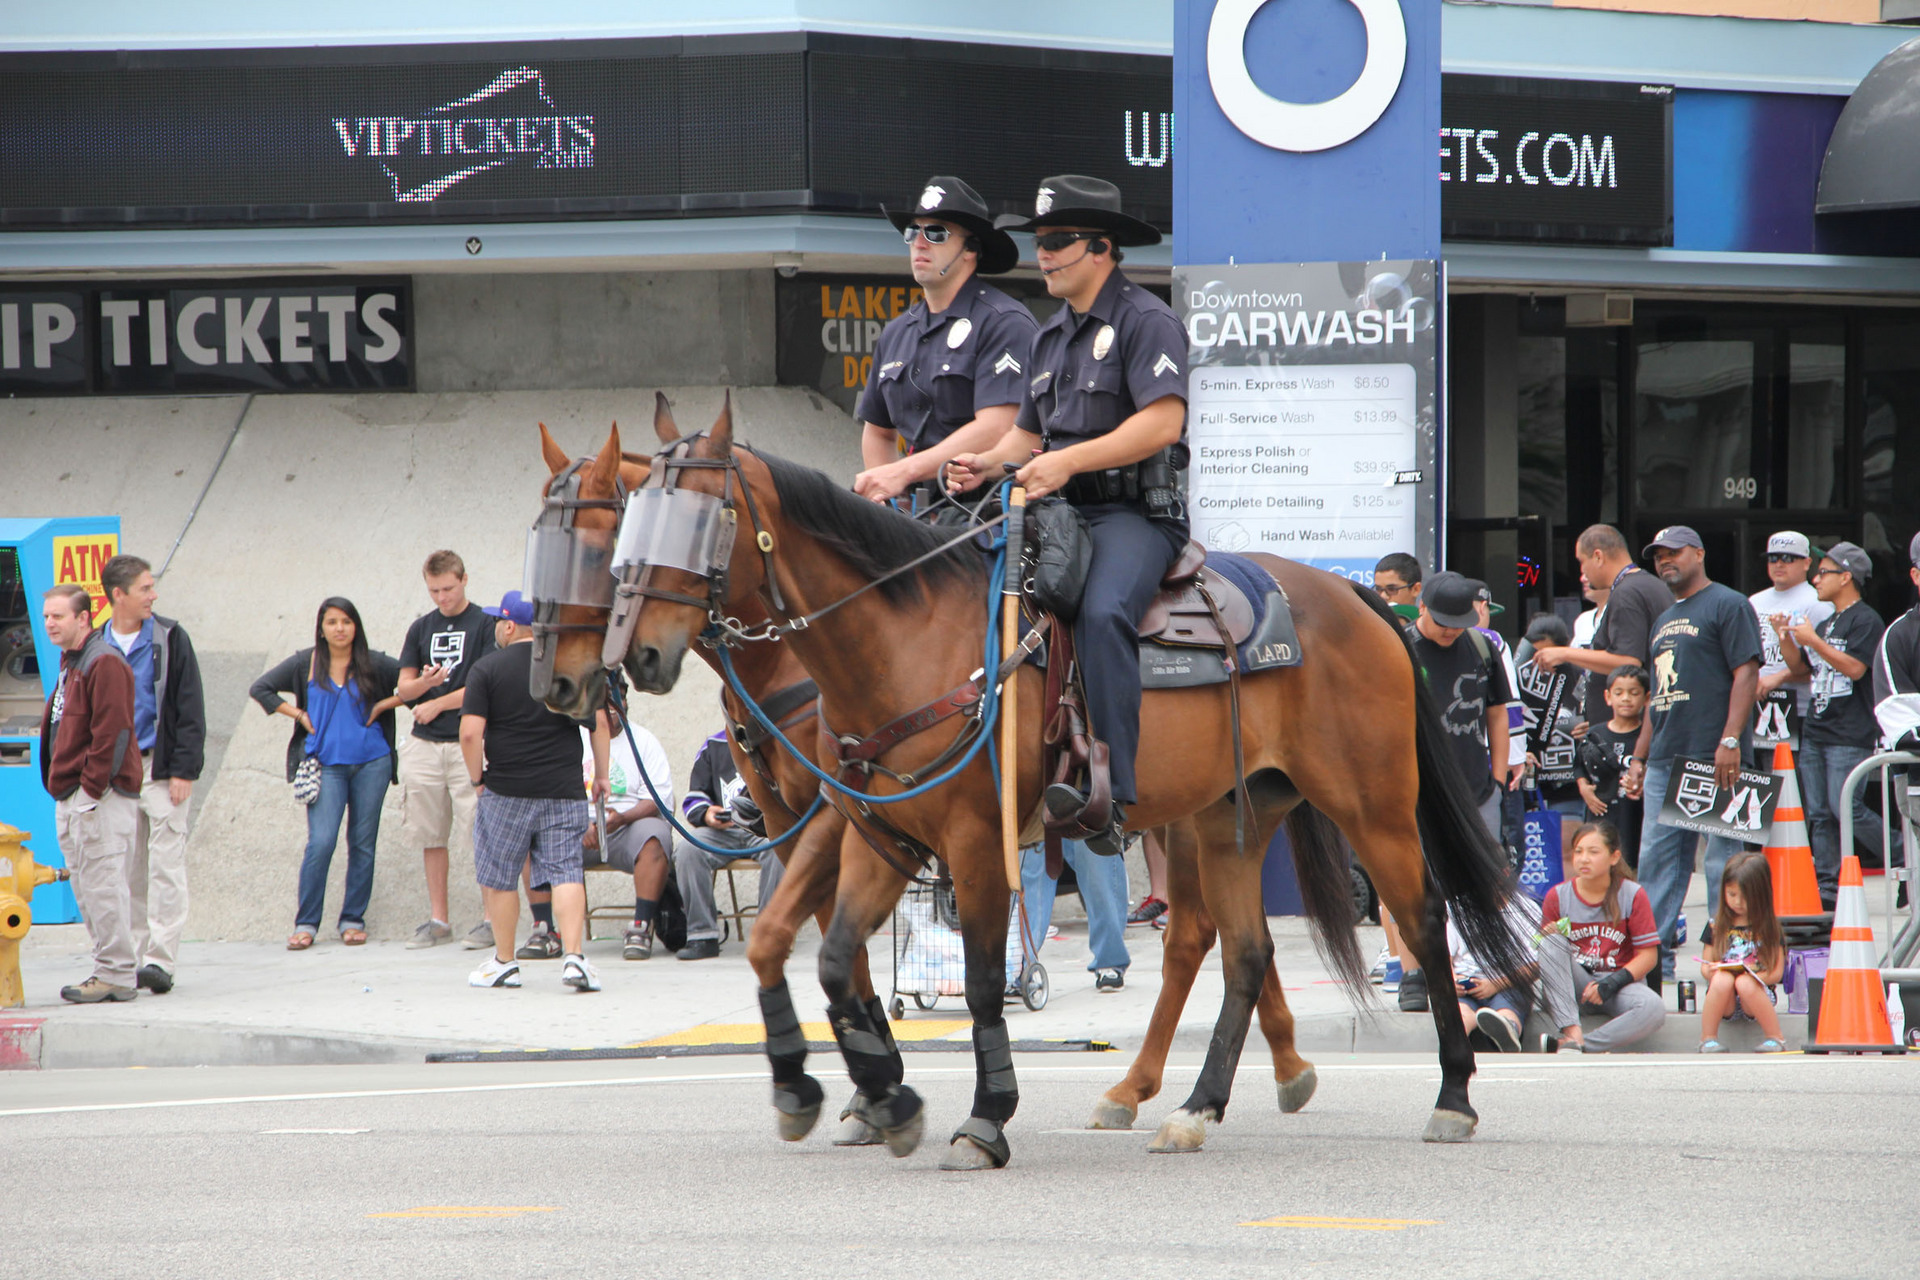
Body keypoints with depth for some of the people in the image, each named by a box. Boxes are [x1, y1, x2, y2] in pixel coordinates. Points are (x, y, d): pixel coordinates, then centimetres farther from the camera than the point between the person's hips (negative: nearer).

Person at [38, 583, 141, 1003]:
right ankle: (110, 970, 15)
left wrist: (92, 788, -19)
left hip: (100, 796, -10)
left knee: (102, 885, -10)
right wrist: (63, 788, 17)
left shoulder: (103, 663, -12)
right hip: (71, 798, 10)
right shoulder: (71, 663, 19)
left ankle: (115, 975, -8)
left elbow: (112, 732, -18)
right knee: (86, 888, 11)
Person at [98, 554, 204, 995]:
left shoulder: (169, 638, 0)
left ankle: (161, 959, -12)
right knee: (129, 870, 6)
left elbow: (190, 709, -2)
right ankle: (134, 956, 11)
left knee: (165, 865, -9)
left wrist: (183, 769, -10)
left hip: (161, 768, -3)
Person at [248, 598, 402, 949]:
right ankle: (306, 923, -6)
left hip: (371, 762, 1)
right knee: (321, 842, -11)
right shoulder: (306, 664, 4)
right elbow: (260, 689, 7)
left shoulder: (373, 665, 4)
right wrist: (300, 715, 0)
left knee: (363, 843, 4)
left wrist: (383, 706, -2)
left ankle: (353, 920, 13)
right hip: (326, 765, -1)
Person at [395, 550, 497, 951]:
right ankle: (437, 921, 12)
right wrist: (425, 682, -10)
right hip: (424, 745, 5)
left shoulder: (485, 624, 0)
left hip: (469, 743, -5)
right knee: (431, 837, 6)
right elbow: (404, 688, 13)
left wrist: (436, 704, -4)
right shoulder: (421, 628, 16)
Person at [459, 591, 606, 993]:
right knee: (566, 873, 0)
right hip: (565, 790, 2)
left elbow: (470, 733, -11)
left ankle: (504, 961, 16)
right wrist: (601, 775, 13)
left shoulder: (487, 669, -5)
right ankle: (573, 956, -14)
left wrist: (477, 779, 1)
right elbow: (600, 723, 4)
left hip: (505, 792, -2)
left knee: (499, 878, 10)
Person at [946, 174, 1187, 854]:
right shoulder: (1050, 336, 21)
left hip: (1134, 512, -8)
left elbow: (1163, 422, -18)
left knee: (1102, 614, -34)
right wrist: (987, 464, 1)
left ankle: (1108, 795, -36)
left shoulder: (1146, 321, -6)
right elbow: (1029, 433, 24)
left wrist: (1069, 461, -23)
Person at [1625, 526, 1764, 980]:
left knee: (1720, 857, -7)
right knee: (1656, 858, 6)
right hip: (1665, 758, 9)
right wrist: (1638, 758, 21)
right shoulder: (1664, 621, 24)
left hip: (1713, 757, -9)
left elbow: (1747, 672, -11)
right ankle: (1654, 955, 9)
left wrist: (1730, 740, -20)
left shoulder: (1727, 605, -2)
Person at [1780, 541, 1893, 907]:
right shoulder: (1825, 623, 20)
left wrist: (1813, 641, -16)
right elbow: (1801, 670, 24)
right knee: (1819, 814, 4)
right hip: (1814, 732, 9)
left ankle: (1901, 854, 0)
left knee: (1845, 808, -15)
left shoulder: (1865, 620, -7)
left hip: (1850, 736, -9)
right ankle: (1827, 888, 4)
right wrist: (1786, 638, 8)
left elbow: (1854, 667, -19)